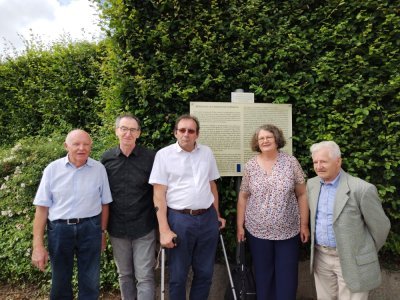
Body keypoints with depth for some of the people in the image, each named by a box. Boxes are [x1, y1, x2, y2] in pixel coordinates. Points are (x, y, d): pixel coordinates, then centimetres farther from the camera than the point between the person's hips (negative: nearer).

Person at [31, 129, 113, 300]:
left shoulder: (99, 169, -3)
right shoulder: (52, 169, -6)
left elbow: (104, 203, 4)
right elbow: (42, 208, -4)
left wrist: (102, 232, 6)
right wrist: (38, 245, -5)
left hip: (90, 229, 0)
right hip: (59, 229, 0)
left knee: (90, 283, 13)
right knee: (60, 282, 19)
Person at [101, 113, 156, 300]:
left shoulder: (150, 157, -9)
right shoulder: (106, 158, -1)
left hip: (144, 228, -2)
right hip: (117, 228, 3)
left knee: (145, 277, 5)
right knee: (124, 275, 19)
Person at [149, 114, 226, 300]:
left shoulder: (207, 152, 7)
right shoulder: (164, 154, -5)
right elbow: (159, 195, -7)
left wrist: (217, 215, 17)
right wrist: (164, 230, -12)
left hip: (208, 218, 4)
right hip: (179, 219, -3)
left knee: (205, 273, 15)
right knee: (178, 275, 11)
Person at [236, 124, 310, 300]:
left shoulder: (290, 162, -5)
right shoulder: (250, 166, -2)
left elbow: (302, 194, -1)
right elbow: (243, 197, 4)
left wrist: (304, 224, -2)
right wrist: (240, 225, 3)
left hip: (288, 232, -1)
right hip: (257, 231, 1)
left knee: (287, 277, 10)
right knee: (262, 276, 15)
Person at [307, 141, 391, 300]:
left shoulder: (362, 189, -18)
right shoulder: (312, 184, 1)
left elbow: (380, 226, -7)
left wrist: (367, 253, 6)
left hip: (352, 260, -5)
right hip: (321, 256, 5)